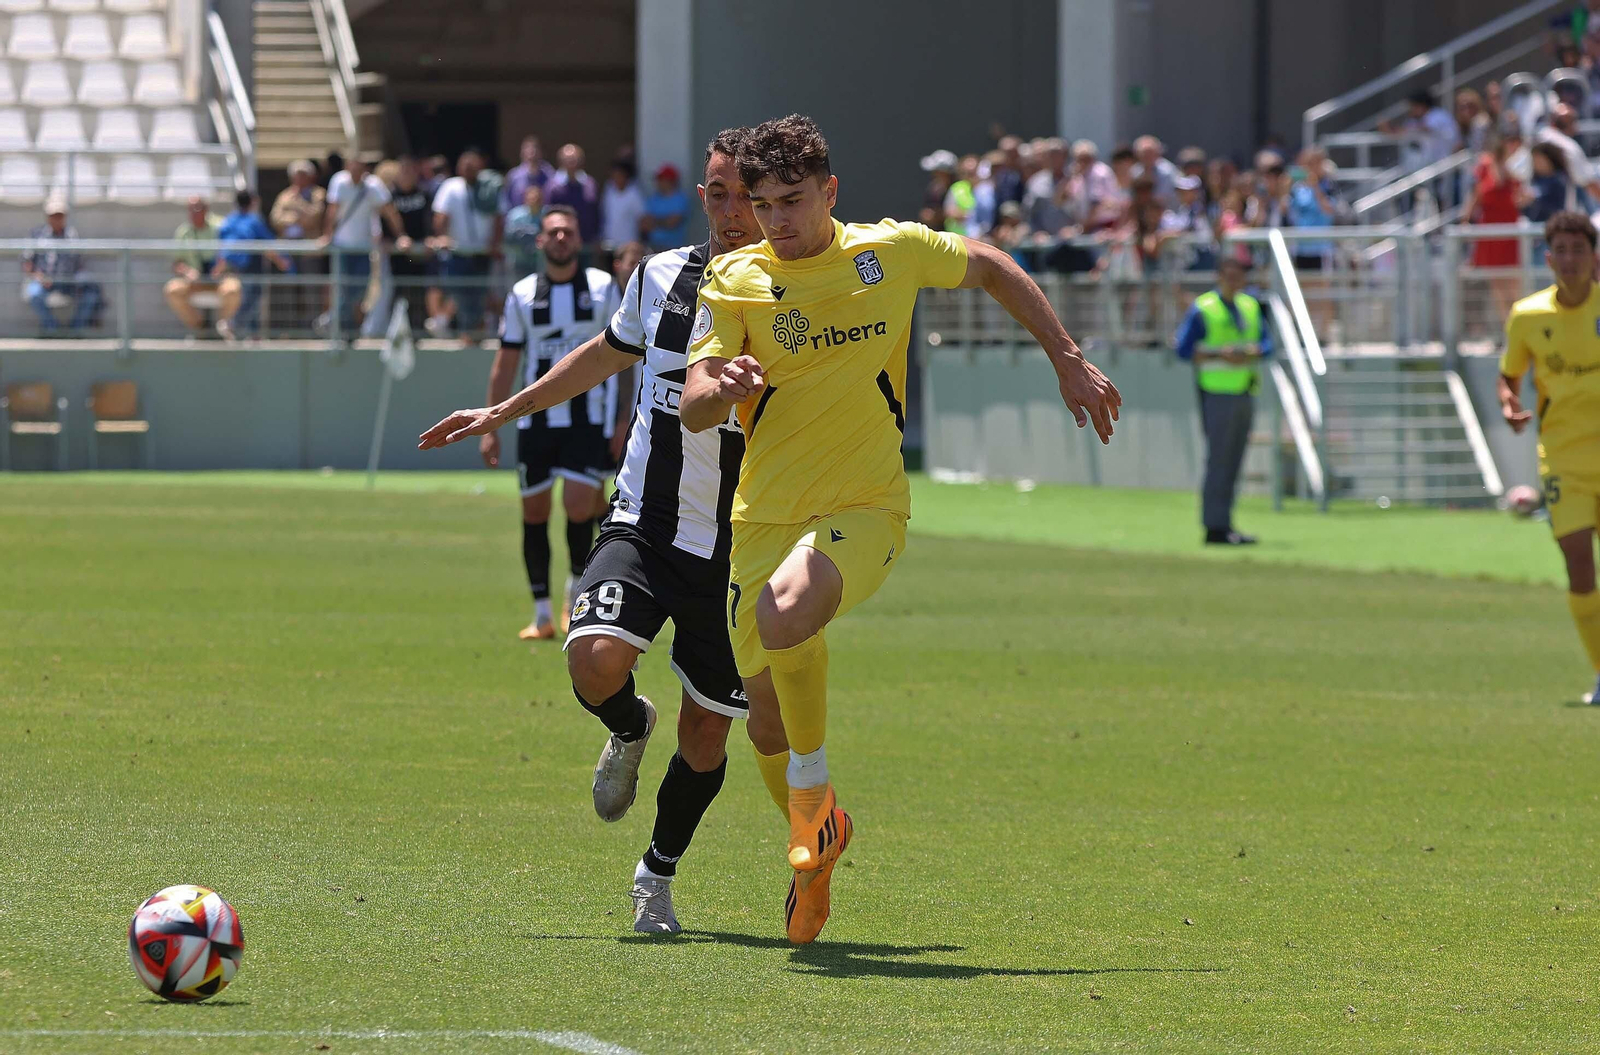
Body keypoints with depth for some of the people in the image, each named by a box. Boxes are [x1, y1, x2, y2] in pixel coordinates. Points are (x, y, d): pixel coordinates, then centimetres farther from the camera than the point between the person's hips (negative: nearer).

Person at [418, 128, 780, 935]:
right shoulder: (662, 277, 4)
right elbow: (608, 354, 23)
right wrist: (503, 413, 27)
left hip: (739, 554, -2)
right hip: (644, 529, 2)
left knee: (706, 734, 5)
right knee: (596, 660, -26)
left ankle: (657, 876, 31)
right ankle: (630, 729, 11)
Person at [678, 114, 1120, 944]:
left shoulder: (892, 252, -1)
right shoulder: (734, 282, -3)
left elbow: (990, 269, 18)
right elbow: (692, 410, -12)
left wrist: (1068, 361, 20)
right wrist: (721, 388, -36)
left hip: (864, 508, -3)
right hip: (763, 518, 3)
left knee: (786, 613, -33)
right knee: (767, 704, 6)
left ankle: (813, 792, -12)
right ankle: (814, 850, 34)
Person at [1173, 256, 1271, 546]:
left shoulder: (1250, 307, 16)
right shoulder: (1202, 309, -4)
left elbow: (1266, 342, 16)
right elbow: (1184, 350, -7)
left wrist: (1253, 353, -6)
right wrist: (1220, 355, -18)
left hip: (1245, 392, 7)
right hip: (1217, 392, -7)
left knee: (1234, 462, 8)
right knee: (1218, 460, -10)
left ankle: (1224, 525, 11)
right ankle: (1215, 528, -10)